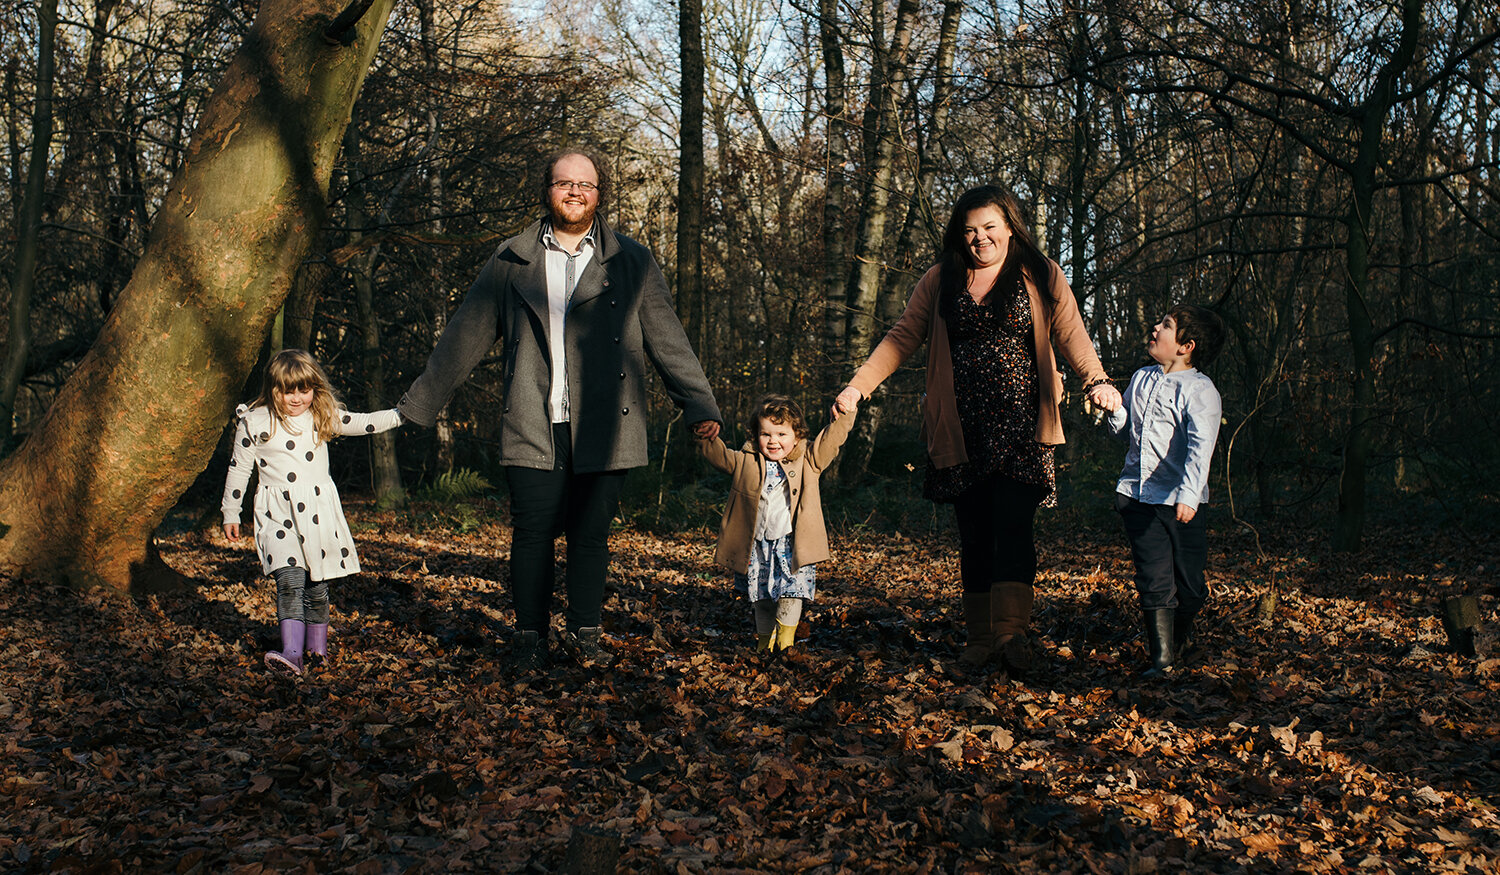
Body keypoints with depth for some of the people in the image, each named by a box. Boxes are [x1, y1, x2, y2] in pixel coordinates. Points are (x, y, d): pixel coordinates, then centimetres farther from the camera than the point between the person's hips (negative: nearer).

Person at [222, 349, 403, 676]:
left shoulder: (324, 417, 5)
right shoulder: (254, 422, -1)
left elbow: (363, 423, 14)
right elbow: (239, 469, 6)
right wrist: (230, 515, 9)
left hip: (318, 510, 2)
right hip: (277, 513, -2)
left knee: (317, 584, 6)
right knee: (290, 579, -18)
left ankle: (316, 646, 22)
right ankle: (291, 653, -23)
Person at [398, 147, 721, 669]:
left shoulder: (631, 264, 9)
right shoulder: (511, 262, 11)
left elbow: (668, 342, 7)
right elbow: (463, 339, 14)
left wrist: (701, 409, -2)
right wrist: (418, 406, 13)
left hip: (602, 429, 0)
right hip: (532, 427, 1)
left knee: (590, 535, 4)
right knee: (532, 533, 1)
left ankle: (584, 634, 18)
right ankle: (530, 635, 16)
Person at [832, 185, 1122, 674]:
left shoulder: (1042, 277, 6)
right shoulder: (940, 281, 11)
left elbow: (1071, 335, -3)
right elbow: (903, 337, 10)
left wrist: (1097, 379, -21)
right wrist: (859, 385, -1)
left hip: (1021, 424, -2)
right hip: (962, 427, 2)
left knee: (1013, 526, -13)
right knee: (974, 533, 5)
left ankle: (1011, 633, -16)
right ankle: (980, 641, 12)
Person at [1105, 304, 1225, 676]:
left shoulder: (1200, 390, -9)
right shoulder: (1141, 379, 12)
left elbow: (1200, 446, -20)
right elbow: (1125, 430, 19)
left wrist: (1189, 494, -32)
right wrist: (1113, 407, -2)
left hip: (1180, 502, -3)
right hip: (1137, 496, 4)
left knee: (1189, 583, 5)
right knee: (1153, 579, -2)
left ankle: (1180, 641, 31)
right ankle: (1161, 657, 2)